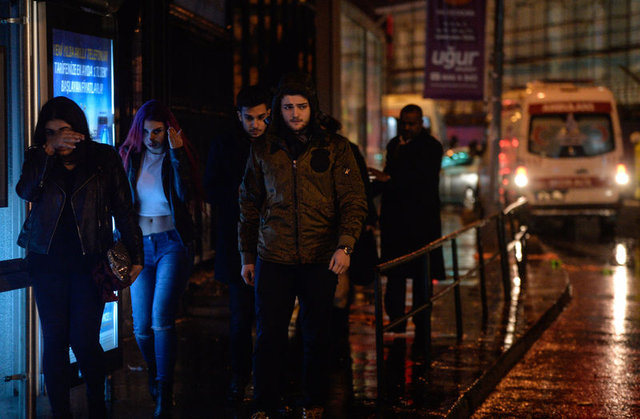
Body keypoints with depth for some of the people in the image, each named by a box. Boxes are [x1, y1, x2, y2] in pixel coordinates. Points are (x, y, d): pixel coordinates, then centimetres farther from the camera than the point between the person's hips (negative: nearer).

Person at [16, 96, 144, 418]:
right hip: (48, 259, 2)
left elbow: (123, 208, 3)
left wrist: (135, 255, -1)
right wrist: (48, 150, -21)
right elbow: (25, 192, -13)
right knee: (54, 339, 3)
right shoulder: (38, 158, 6)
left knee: (84, 340, -5)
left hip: (90, 260, -2)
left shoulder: (104, 158, 2)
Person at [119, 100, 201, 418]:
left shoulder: (177, 156, 0)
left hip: (172, 243, -3)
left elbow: (185, 194, -17)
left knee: (161, 319, -16)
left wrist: (177, 154, -20)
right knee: (141, 326, 4)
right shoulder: (129, 156, 7)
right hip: (140, 245, 3)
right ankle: (155, 375, 33)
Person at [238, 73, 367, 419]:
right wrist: (247, 255, 11)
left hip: (320, 260, -1)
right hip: (273, 258, 1)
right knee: (269, 335, 1)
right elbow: (249, 205, 13)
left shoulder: (334, 148, 2)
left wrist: (345, 245, -15)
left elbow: (353, 200, -1)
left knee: (317, 337, 8)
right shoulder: (263, 149, 7)